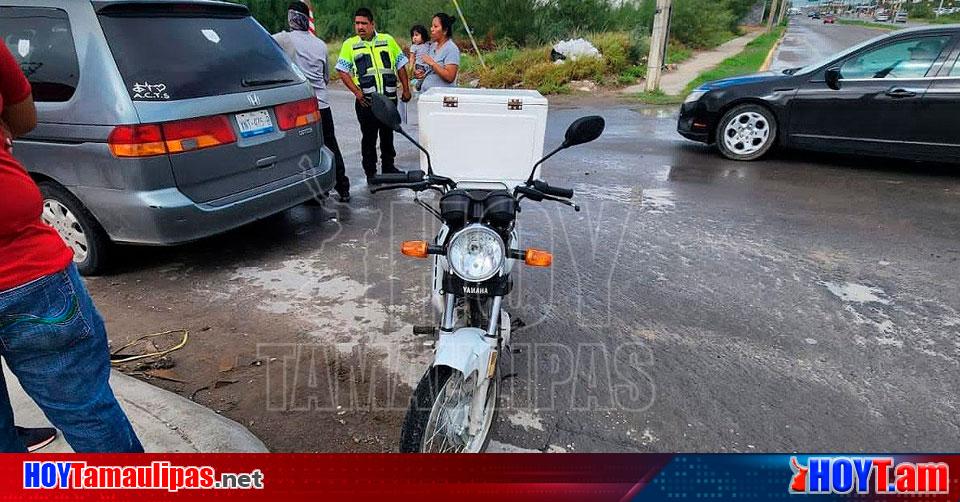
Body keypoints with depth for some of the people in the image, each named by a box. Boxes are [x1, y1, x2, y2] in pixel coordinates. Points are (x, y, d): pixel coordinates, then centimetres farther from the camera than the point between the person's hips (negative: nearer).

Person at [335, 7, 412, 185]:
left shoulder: (388, 40, 8)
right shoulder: (349, 44, 3)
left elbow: (400, 66, 12)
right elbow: (343, 71, -1)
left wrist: (406, 89, 5)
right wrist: (357, 92, -14)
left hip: (389, 98, 2)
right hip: (366, 101, -2)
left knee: (388, 134, 14)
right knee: (369, 137, 3)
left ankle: (388, 167, 29)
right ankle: (370, 173, 13)